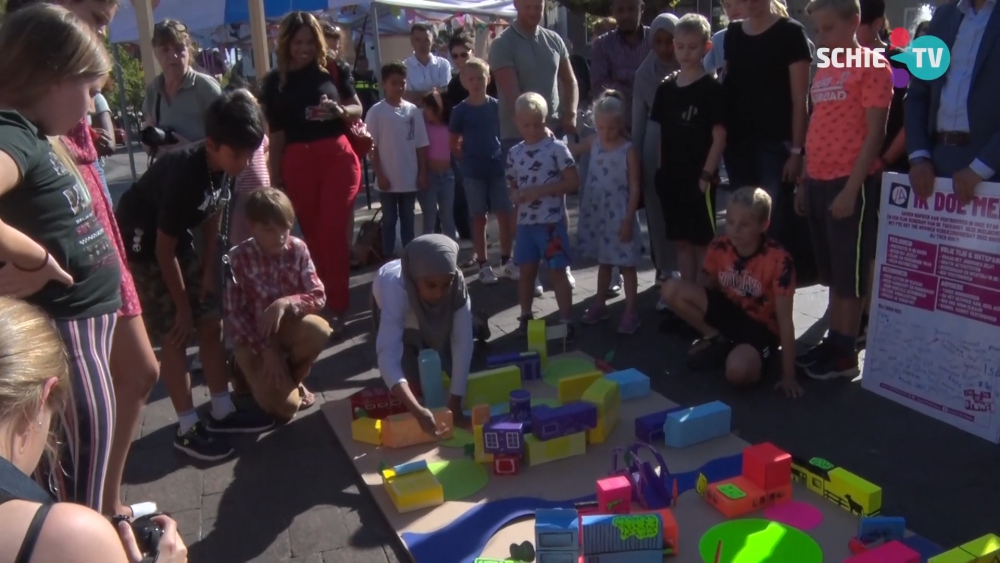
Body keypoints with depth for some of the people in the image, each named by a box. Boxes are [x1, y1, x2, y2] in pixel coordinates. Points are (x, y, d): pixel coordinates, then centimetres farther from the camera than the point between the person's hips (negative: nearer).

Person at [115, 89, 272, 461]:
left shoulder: (222, 165, -12)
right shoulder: (184, 173, -33)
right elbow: (163, 250, -25)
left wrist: (209, 267, 2)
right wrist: (182, 307, -15)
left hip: (178, 240, 8)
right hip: (142, 245, -8)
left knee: (211, 323, 6)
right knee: (175, 335, -6)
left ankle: (223, 412, 18)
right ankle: (187, 428, 6)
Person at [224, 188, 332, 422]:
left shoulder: (297, 249, -10)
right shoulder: (238, 258, -18)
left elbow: (318, 296, -12)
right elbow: (233, 314, -15)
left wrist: (285, 303, -32)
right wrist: (266, 350, -22)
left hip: (289, 327, 3)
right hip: (253, 336, -3)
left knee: (319, 330, -34)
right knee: (284, 406, -18)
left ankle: (294, 378, -1)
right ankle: (250, 371, 16)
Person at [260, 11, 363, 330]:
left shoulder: (335, 70, 4)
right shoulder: (275, 81, 7)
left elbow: (357, 109, 10)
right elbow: (275, 133, 8)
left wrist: (339, 110, -13)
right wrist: (274, 177, 5)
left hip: (338, 157, -2)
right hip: (297, 163, 2)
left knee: (333, 232, -6)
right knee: (312, 234, 8)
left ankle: (338, 306, 0)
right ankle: (320, 300, 20)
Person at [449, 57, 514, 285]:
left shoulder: (497, 105, 1)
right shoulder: (461, 110, -4)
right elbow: (454, 144, 3)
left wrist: (504, 155, 0)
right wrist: (471, 157, -2)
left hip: (499, 168, 2)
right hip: (473, 172, -2)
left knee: (505, 215, 5)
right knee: (479, 218, 6)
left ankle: (506, 260, 19)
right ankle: (483, 264, 15)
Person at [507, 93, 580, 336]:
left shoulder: (557, 148, -8)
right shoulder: (514, 153, 6)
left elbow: (573, 182, -11)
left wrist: (540, 190, -18)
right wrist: (516, 195, -9)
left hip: (552, 222, -4)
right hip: (525, 223, 4)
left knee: (557, 272, 1)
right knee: (527, 271, 14)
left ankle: (566, 321, 9)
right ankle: (525, 317, 28)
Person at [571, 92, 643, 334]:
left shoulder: (628, 150, -13)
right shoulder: (593, 143, 2)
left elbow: (635, 189, -12)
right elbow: (571, 150, 20)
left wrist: (628, 220, -15)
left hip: (619, 216, -5)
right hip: (597, 214, 5)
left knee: (626, 265, 4)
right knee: (603, 262, 19)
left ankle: (630, 311, 12)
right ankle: (599, 304, 31)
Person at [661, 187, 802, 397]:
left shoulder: (779, 260, -25)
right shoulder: (718, 247, -12)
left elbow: (784, 320, -22)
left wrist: (788, 375, -20)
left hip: (761, 327, -5)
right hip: (729, 311, 5)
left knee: (737, 371, -37)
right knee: (671, 289, -18)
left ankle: (755, 358, 2)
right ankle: (715, 339, 1)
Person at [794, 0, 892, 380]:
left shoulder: (872, 66, -6)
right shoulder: (823, 71, 15)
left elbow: (875, 133, -11)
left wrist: (852, 188, -16)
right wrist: (804, 182, 14)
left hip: (848, 184, -7)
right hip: (818, 182, 7)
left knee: (849, 272, 0)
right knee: (831, 271, 12)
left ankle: (846, 354, 8)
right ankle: (833, 341, 21)